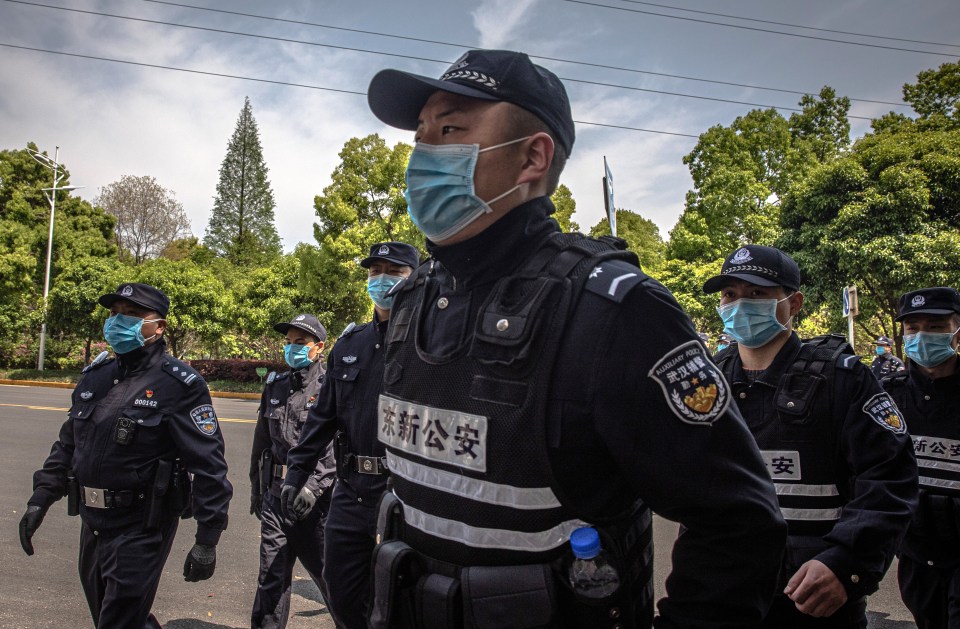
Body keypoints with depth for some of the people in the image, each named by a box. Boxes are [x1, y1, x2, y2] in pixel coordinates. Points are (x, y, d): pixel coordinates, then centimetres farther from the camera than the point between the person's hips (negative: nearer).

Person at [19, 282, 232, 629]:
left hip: (141, 528, -7)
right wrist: (41, 497, 11)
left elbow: (208, 464, -17)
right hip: (92, 522, 7)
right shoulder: (96, 375, 6)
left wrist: (207, 541, -18)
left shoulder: (179, 385, -15)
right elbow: (68, 443, 17)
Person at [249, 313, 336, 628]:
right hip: (276, 494, 5)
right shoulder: (276, 386, 12)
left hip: (315, 498, -5)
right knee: (271, 576, 9)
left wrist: (314, 485, -23)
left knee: (327, 571, 8)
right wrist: (256, 489, 22)